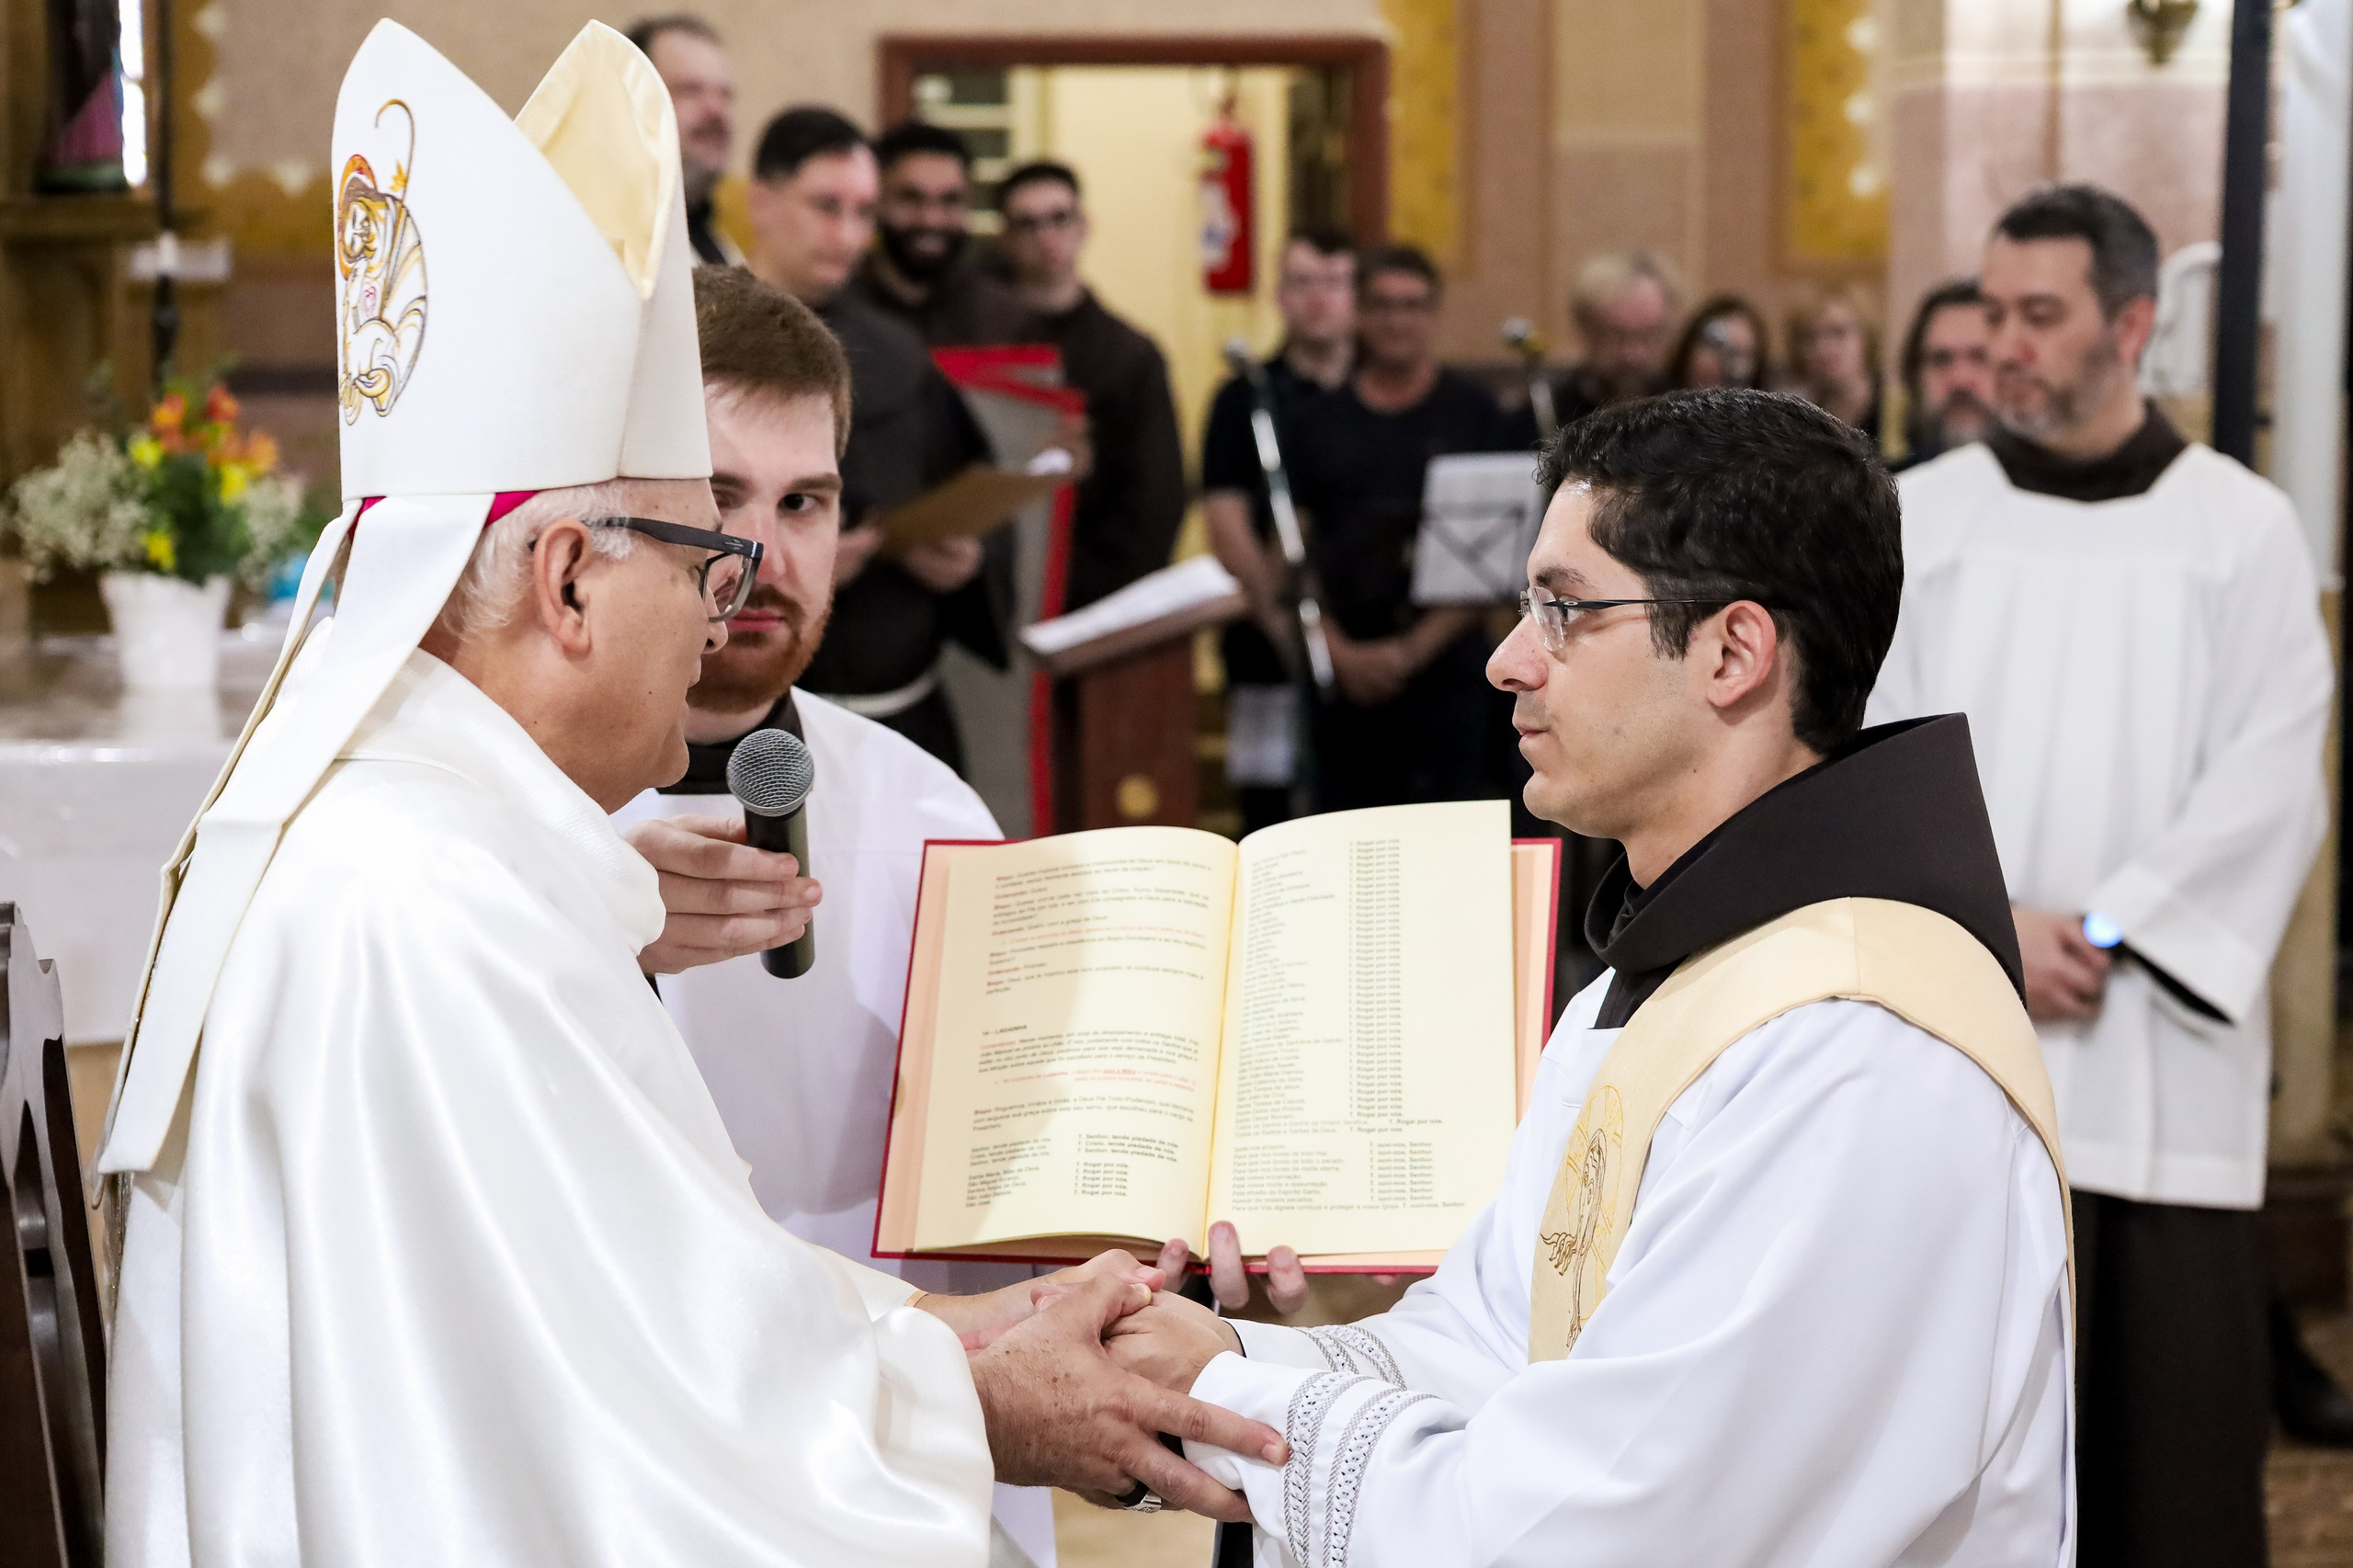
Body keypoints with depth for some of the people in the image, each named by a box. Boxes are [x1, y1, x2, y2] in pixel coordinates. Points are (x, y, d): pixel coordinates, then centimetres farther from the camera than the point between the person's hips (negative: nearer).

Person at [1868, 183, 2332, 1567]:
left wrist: (2103, 934, -12)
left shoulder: (2243, 528, 3)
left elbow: (2272, 777, -4)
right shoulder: (1919, 518, 7)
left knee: (2172, 1383, 1)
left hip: (2159, 1043, -1)